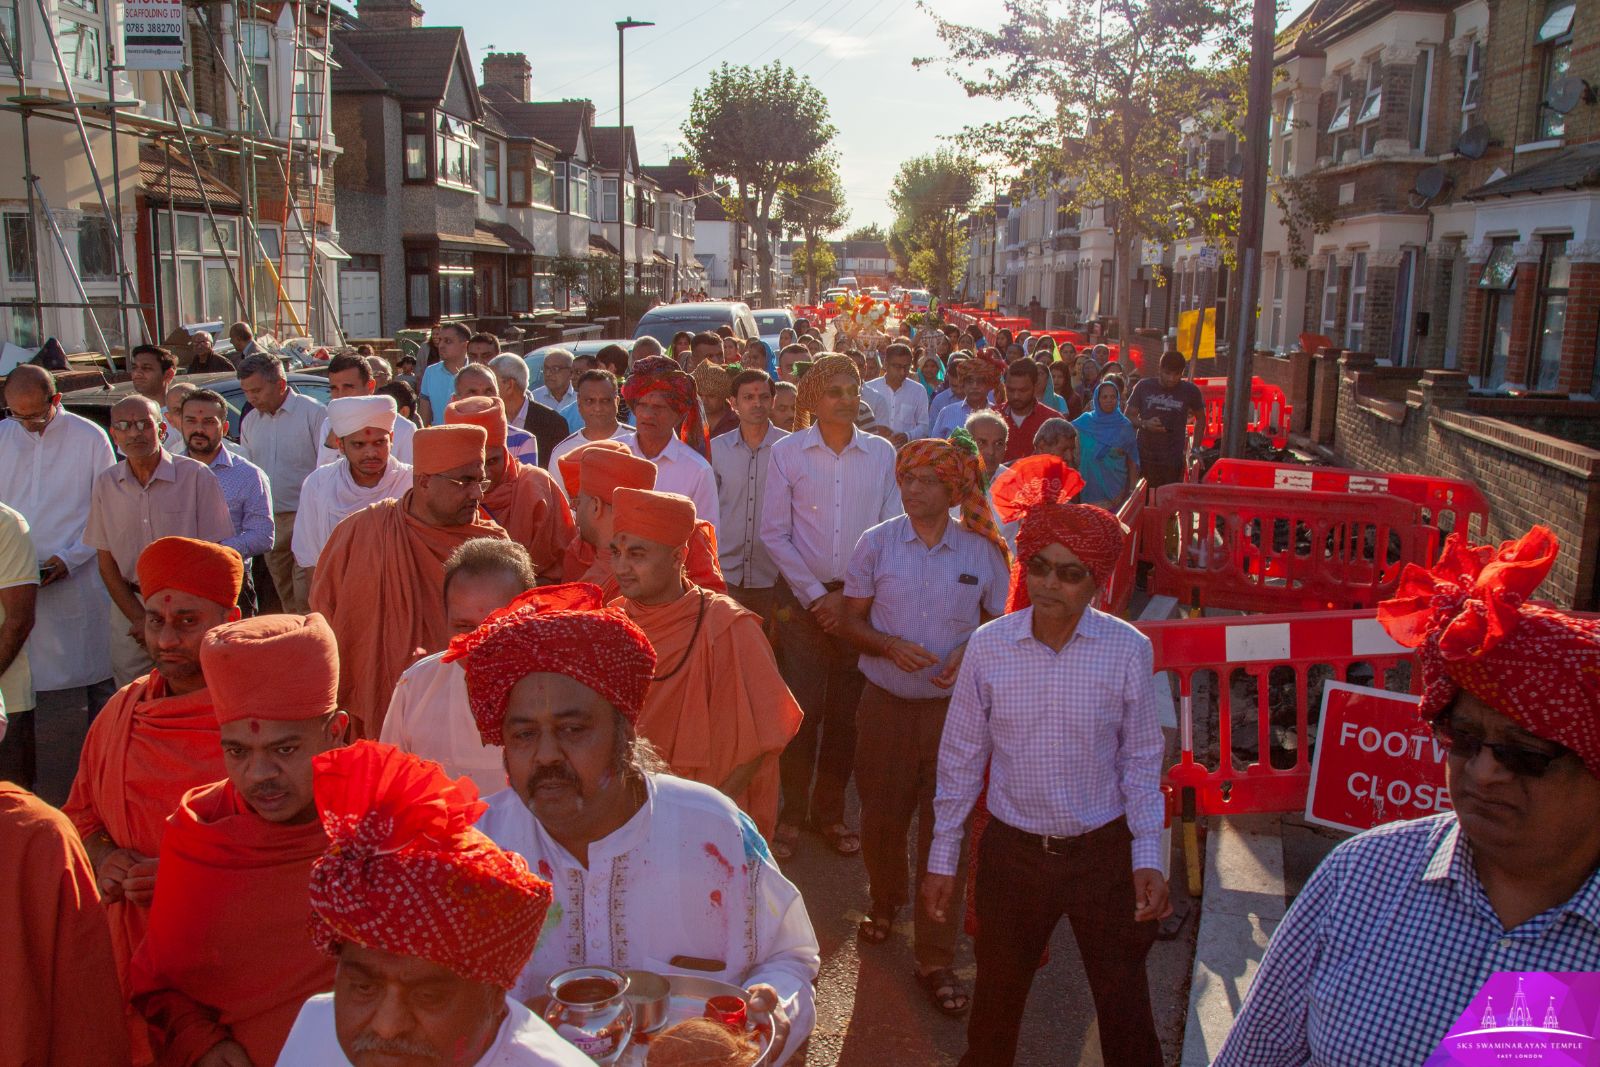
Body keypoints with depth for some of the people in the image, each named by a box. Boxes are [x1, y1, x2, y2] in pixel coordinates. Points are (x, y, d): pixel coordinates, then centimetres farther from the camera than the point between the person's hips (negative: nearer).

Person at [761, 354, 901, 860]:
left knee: (846, 710, 7)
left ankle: (831, 809, 23)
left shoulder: (881, 453, 2)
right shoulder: (787, 452, -2)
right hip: (802, 596, -1)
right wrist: (815, 595, -7)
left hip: (859, 598, 1)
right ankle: (793, 812, 15)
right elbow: (774, 533, -2)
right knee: (801, 706, -1)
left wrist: (849, 595, -5)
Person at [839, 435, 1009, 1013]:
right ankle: (884, 902, 44)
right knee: (881, 817, 13)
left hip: (954, 707, -1)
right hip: (885, 703, 1)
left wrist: (971, 653, -14)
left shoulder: (984, 553, -3)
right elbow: (851, 621, 2)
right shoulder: (876, 543, -2)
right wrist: (889, 645, -18)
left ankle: (936, 959, 14)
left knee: (944, 827, 1)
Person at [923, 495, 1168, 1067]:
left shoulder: (1129, 650, -10)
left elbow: (1141, 761, -1)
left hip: (1104, 851, -1)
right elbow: (960, 758, 0)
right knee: (996, 1000, 17)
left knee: (1125, 1006, 5)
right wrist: (942, 858, 3)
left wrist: (1148, 858, -6)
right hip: (1012, 849, 1)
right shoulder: (988, 645, -8)